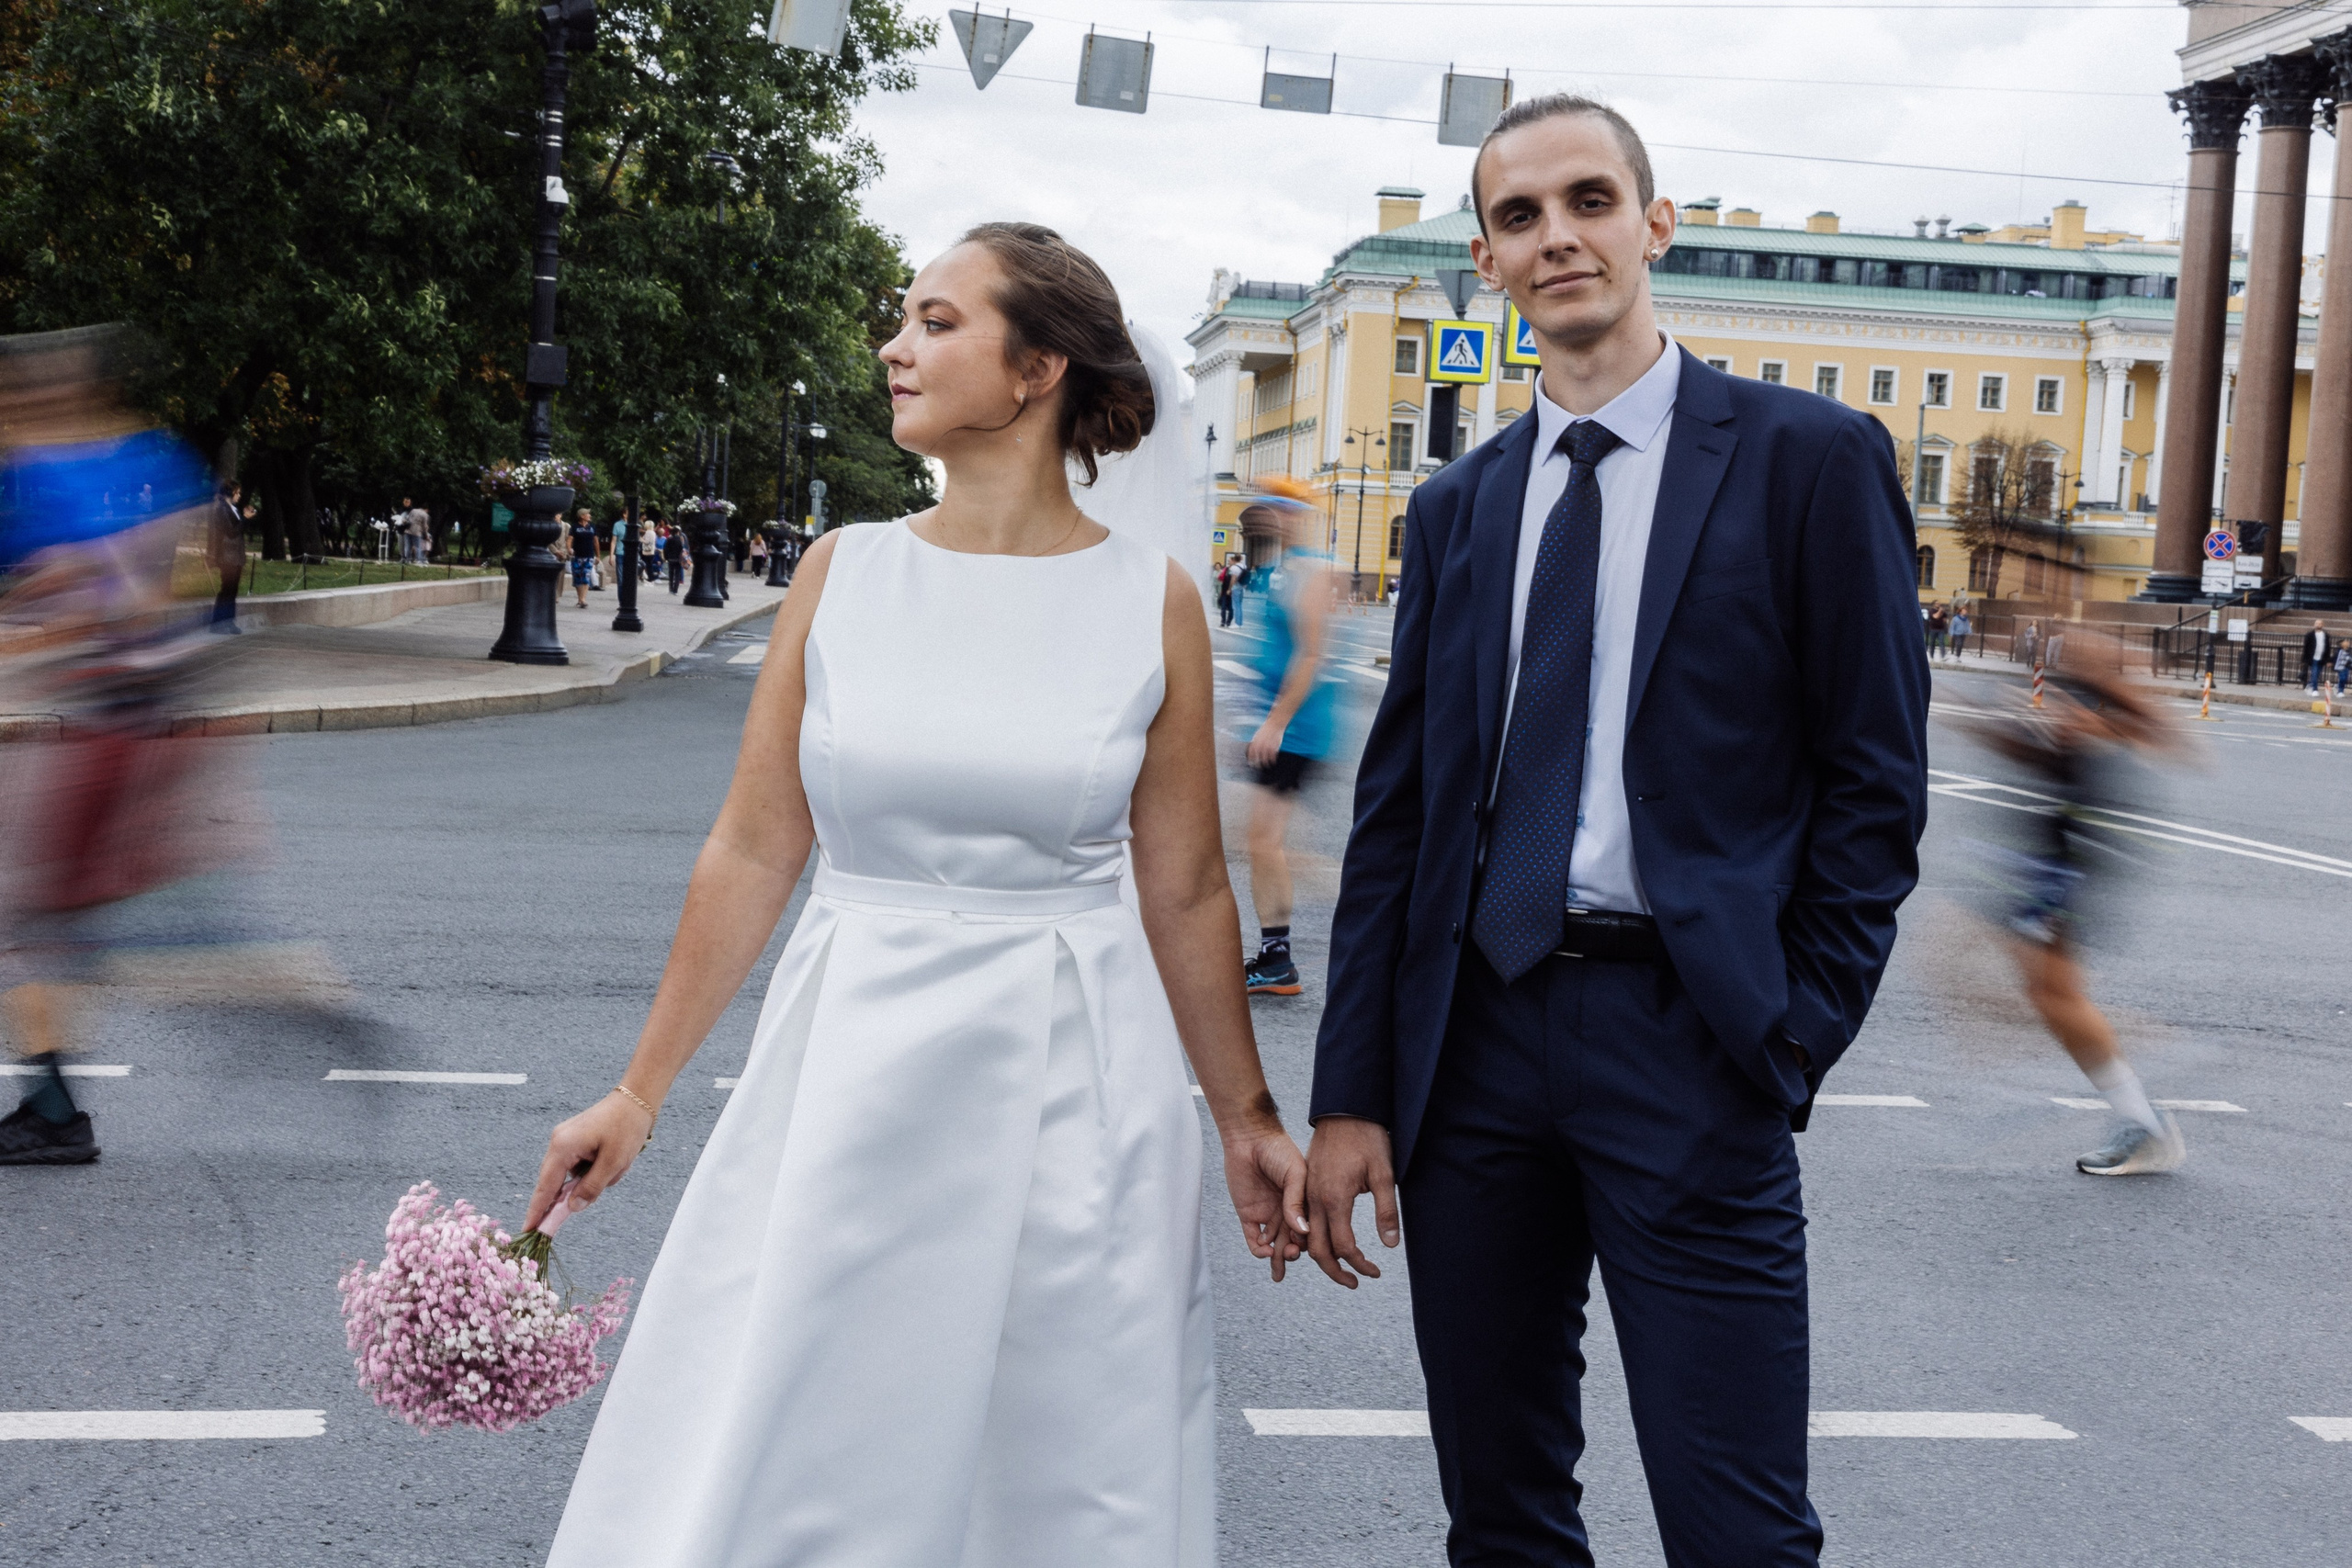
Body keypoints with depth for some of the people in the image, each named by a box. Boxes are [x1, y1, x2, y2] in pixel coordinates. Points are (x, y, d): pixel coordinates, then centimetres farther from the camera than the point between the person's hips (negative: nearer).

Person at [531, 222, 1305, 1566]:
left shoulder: (1153, 602, -3)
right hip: (854, 1070, 1)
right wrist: (641, 1092, 4)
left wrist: (1249, 1122, 7)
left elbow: (1186, 894, 3)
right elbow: (752, 853, 3)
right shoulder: (844, 574, 1)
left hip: (1073, 1088, -1)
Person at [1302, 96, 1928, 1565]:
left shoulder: (1810, 456, 0)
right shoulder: (1458, 506, 12)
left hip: (1687, 1048, -4)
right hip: (1474, 1032, 4)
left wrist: (1788, 1046, -8)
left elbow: (1874, 782, -2)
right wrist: (1352, 1096, 5)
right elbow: (1398, 808, 10)